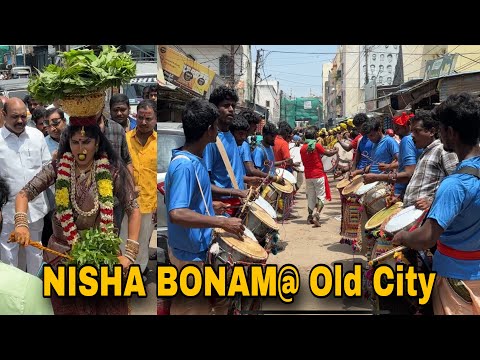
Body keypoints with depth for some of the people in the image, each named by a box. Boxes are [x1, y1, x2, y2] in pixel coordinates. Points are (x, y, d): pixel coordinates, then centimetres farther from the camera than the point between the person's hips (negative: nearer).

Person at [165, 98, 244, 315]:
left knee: (184, 304, 24)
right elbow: (177, 214, -35)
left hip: (193, 247, 9)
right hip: (192, 252, -9)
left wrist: (209, 205, 13)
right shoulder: (184, 165, -26)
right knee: (197, 308, 7)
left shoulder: (193, 159, 5)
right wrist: (223, 223, -31)